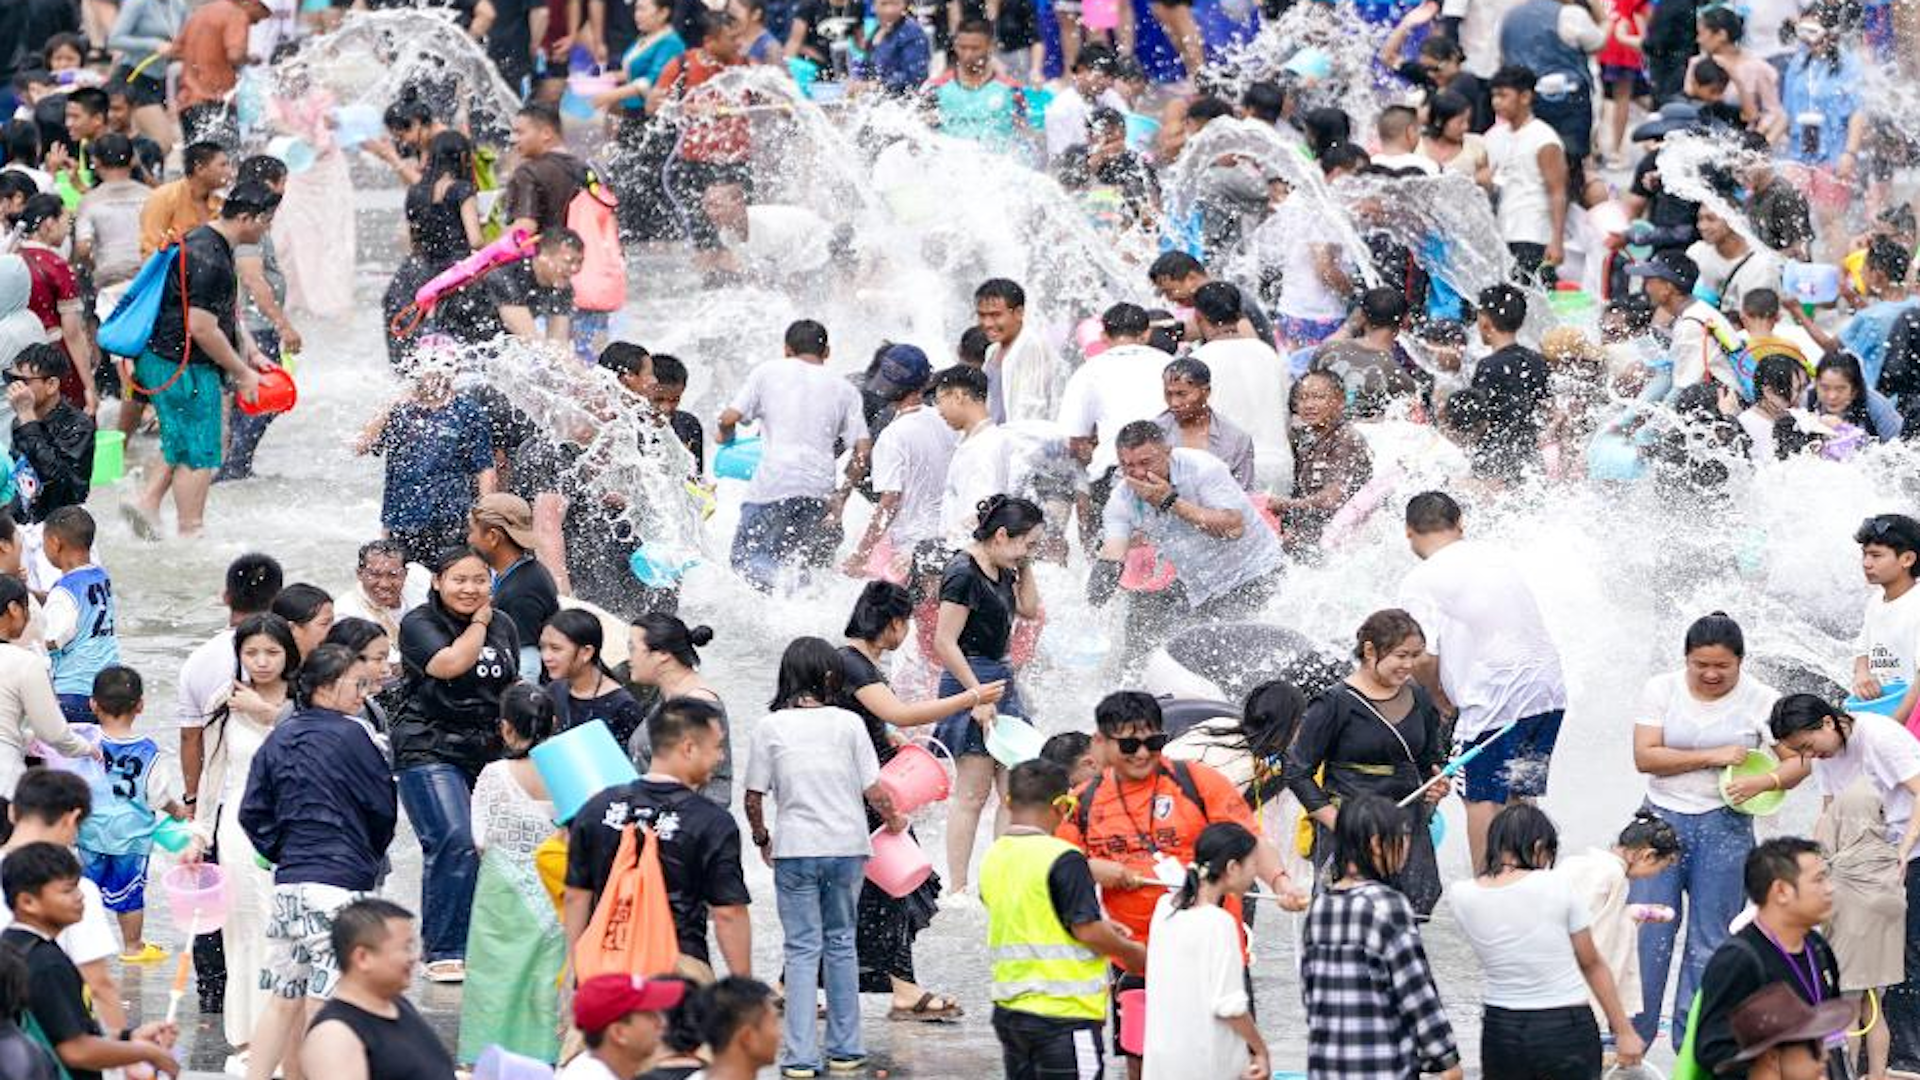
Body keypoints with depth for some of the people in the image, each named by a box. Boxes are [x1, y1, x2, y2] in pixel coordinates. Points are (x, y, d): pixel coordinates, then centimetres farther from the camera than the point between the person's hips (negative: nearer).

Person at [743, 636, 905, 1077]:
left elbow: (753, 798, -3)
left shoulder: (771, 727, -4)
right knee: (840, 943, 14)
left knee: (803, 949, 3)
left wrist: (761, 838, 15)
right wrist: (894, 820, 18)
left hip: (796, 849, -1)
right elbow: (875, 792, -3)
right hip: (847, 844, 1)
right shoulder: (847, 723, -4)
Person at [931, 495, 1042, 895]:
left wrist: (1025, 567, 11)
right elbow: (944, 643, -19)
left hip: (1001, 681, 9)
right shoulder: (964, 573, -16)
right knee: (973, 794, -7)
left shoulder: (1000, 571, 11)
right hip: (970, 681, -9)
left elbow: (1029, 609, 25)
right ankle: (958, 889, -3)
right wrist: (977, 696, -20)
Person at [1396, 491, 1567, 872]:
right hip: (1548, 687, 7)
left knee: (1483, 798, 3)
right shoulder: (1494, 558, 15)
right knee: (1521, 796, 17)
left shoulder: (1421, 582, -5)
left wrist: (1439, 697, 10)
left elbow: (1424, 658, -12)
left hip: (1494, 698, -7)